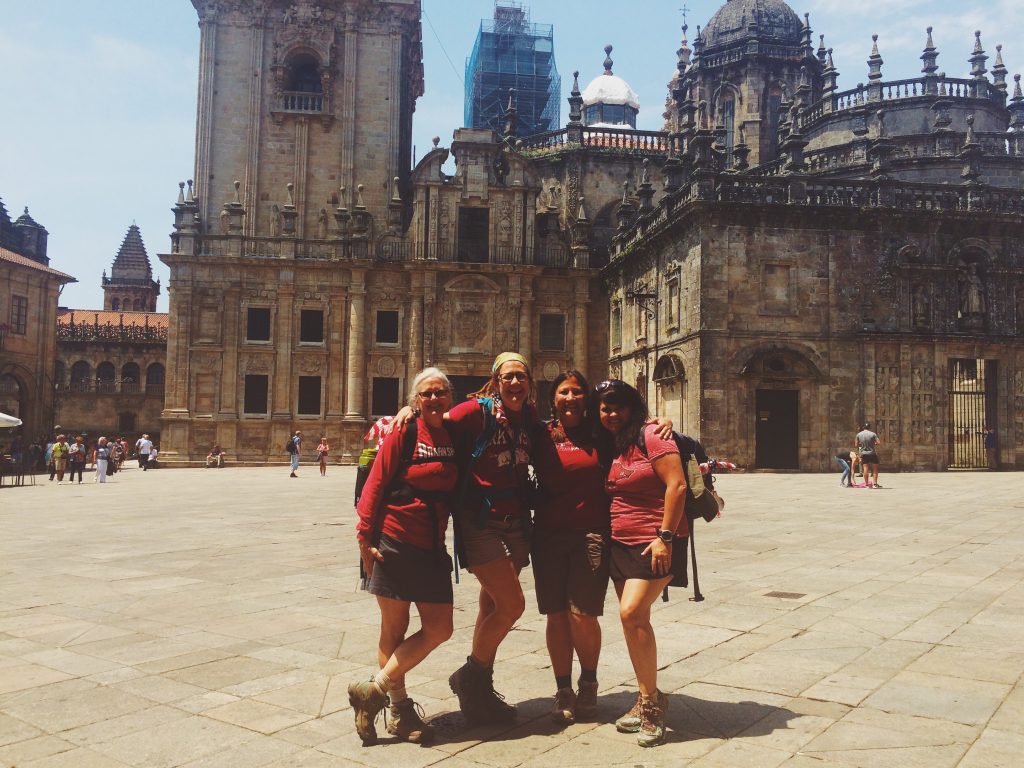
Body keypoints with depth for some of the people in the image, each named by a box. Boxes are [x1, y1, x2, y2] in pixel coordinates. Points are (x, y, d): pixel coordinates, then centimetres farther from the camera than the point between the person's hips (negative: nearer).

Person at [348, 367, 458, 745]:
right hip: (395, 542, -6)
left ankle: (373, 691, 15)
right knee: (394, 629, 5)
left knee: (439, 629, 4)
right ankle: (400, 709, 21)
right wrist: (365, 538, -13)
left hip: (433, 546, 6)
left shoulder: (454, 437, 6)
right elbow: (375, 484, -10)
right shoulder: (402, 434, -9)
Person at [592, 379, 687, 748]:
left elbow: (677, 485, -18)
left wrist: (665, 537, -20)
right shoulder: (608, 445, 11)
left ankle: (651, 700, -4)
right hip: (621, 543, 8)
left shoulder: (651, 435, -11)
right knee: (635, 620, 11)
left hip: (655, 542, -8)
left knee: (631, 613, -19)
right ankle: (647, 701, 23)